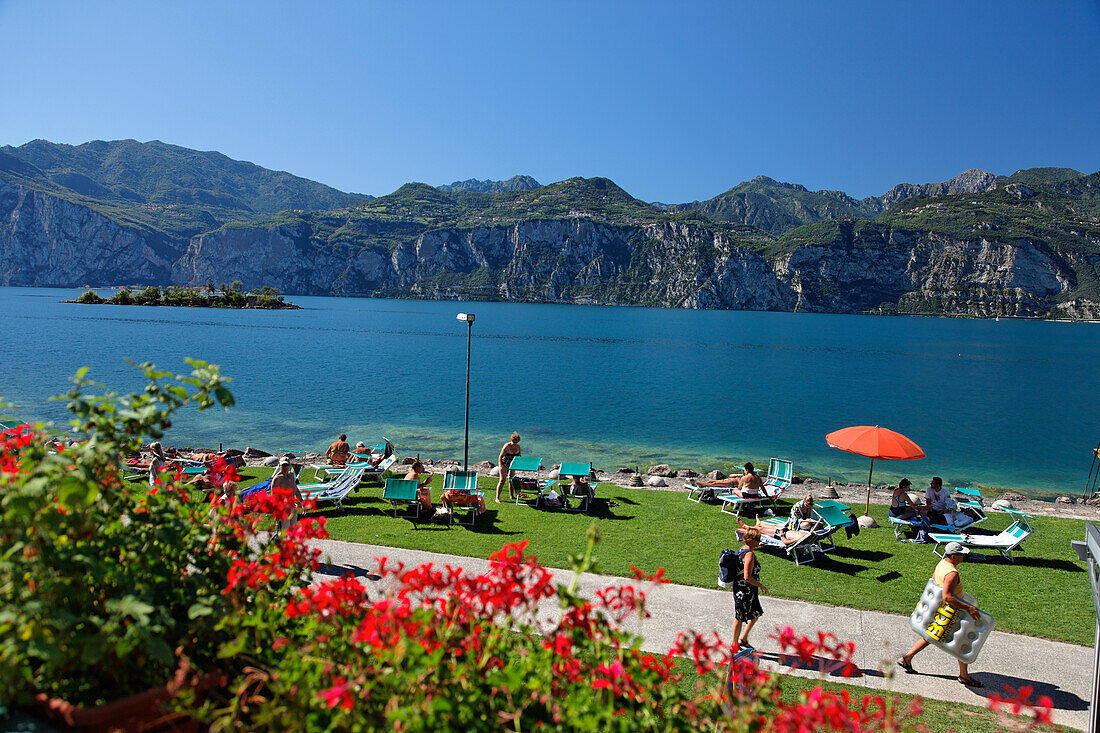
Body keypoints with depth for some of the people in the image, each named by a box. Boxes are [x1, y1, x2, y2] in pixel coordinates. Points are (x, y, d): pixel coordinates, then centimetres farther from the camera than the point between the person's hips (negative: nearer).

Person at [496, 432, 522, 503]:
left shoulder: (518, 447, -2)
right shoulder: (506, 446, -20)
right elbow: (500, 457, -20)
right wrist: (501, 466, -29)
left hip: (511, 464, 6)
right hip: (504, 463, -6)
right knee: (503, 480, -13)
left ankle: (511, 495, 27)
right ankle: (497, 498, -13)